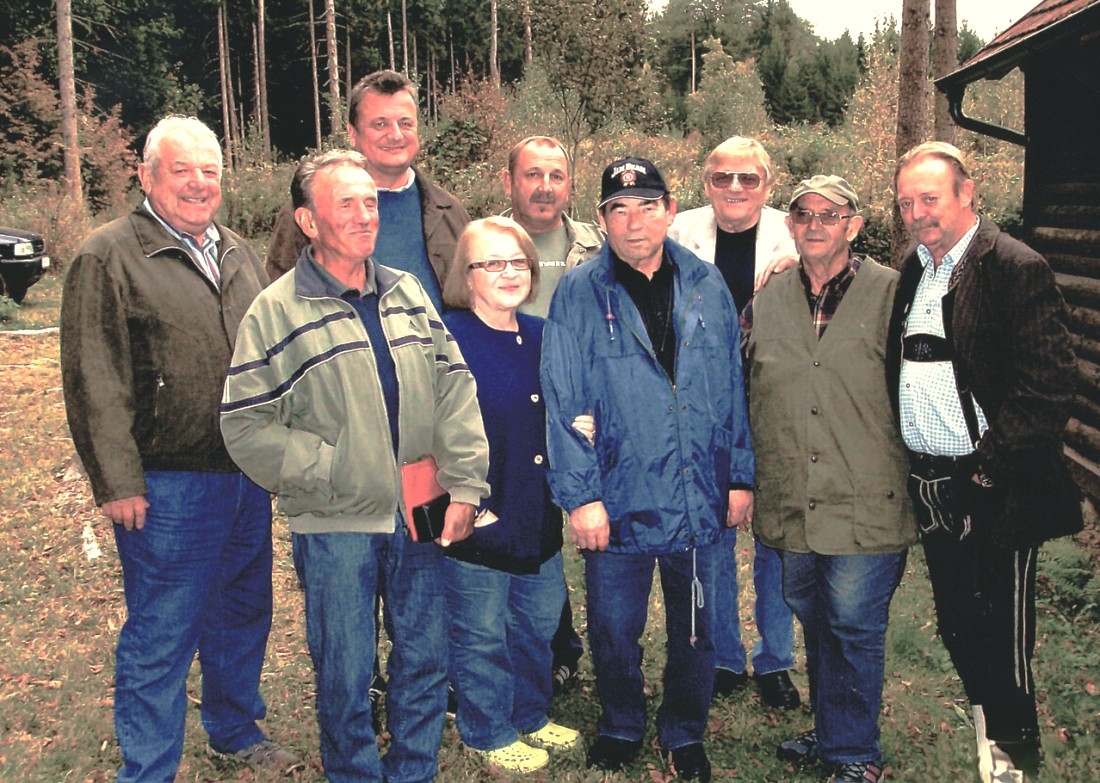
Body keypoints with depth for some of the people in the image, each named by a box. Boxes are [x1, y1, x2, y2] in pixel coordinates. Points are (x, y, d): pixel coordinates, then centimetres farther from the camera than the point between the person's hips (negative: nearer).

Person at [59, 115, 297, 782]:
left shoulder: (239, 255, 13)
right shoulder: (109, 258, -9)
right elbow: (95, 381, -13)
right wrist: (117, 480, -17)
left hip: (250, 476, 7)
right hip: (169, 486, -7)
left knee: (244, 614, 19)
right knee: (162, 633, 1)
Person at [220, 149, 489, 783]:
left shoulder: (409, 295, 7)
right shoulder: (277, 312, -7)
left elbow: (455, 390, 6)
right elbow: (246, 424, -11)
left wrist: (464, 485, -2)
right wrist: (328, 472, -15)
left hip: (418, 517, 4)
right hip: (336, 526, -4)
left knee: (428, 661, 15)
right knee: (345, 679, 8)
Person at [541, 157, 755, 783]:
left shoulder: (707, 286, 3)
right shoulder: (579, 295, -5)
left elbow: (733, 388, 7)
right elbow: (564, 404, -7)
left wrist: (740, 477, 5)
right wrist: (580, 496, -11)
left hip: (700, 497, 2)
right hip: (618, 502, -2)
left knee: (696, 630, 15)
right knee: (614, 632, 12)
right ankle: (621, 728, 37)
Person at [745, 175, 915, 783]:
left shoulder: (890, 294, -4)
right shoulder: (764, 300, 8)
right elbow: (745, 395, 15)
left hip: (867, 504, -4)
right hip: (791, 503, 4)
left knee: (855, 628, 2)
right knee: (814, 619, 18)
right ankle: (829, 730, 37)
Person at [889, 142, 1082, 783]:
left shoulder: (1018, 268, -12)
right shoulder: (911, 272, 11)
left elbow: (1049, 384, -17)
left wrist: (993, 462, -17)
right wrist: (906, 462, 7)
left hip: (993, 490, -7)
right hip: (931, 484, 7)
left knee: (1001, 633, 4)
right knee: (957, 622, 17)